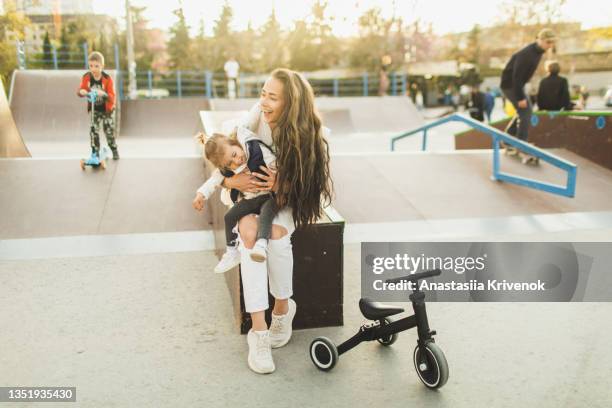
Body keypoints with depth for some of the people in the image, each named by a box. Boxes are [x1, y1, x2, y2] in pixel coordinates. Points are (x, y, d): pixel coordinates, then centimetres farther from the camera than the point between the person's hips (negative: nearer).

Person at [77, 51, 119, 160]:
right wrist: (81, 92, -34)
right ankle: (95, 153, 6)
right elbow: (80, 90, -9)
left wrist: (103, 94, -45)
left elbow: (112, 97, -25)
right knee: (93, 131, -7)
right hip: (94, 110, 2)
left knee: (109, 131, 5)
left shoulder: (107, 79, -19)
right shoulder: (86, 77, -11)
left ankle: (114, 151, 28)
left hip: (107, 110, -2)